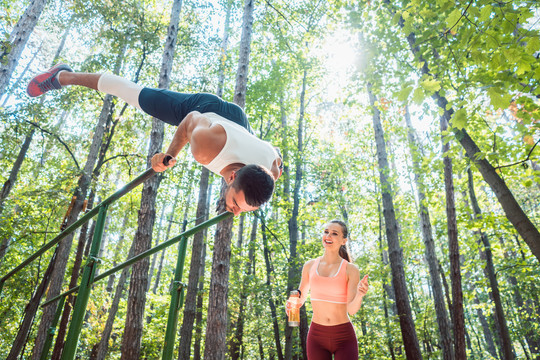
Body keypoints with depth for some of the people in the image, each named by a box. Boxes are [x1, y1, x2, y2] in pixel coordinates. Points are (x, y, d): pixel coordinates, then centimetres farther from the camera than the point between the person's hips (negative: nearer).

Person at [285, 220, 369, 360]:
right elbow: (301, 297, 12)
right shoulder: (310, 266, 0)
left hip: (344, 338, -2)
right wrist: (291, 304, -10)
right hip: (317, 337, 2)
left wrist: (360, 294, -34)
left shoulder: (351, 269, -7)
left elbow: (352, 309, -13)